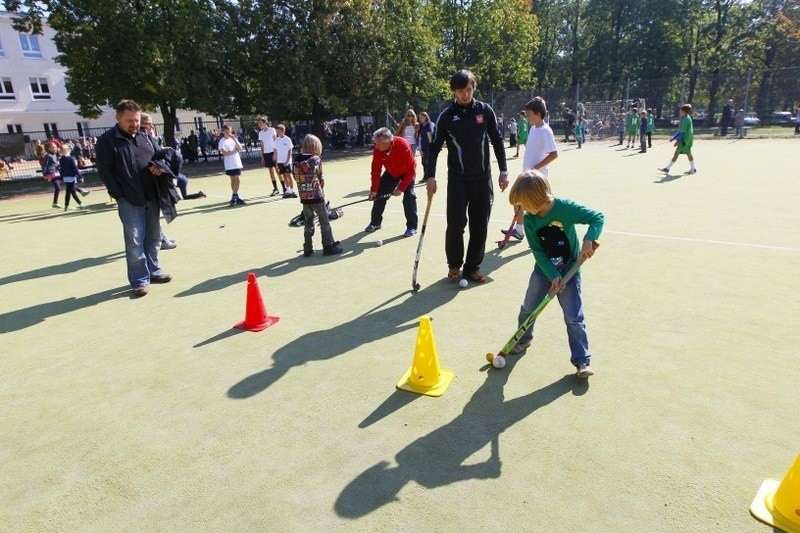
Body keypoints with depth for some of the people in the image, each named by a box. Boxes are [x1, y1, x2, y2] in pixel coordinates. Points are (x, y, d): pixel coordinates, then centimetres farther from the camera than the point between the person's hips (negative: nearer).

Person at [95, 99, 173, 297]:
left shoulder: (143, 136, 12)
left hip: (151, 197, 6)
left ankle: (153, 271, 27)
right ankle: (140, 280, 4)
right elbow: (105, 171, -9)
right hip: (129, 200, -6)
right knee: (135, 240, -5)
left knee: (153, 236, 13)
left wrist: (159, 166, -1)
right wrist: (119, 196, -14)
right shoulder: (106, 141, -7)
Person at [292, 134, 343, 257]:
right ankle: (329, 246, 9)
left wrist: (302, 193, 11)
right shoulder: (316, 159, -8)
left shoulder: (297, 161, 5)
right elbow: (321, 179, -3)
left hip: (304, 197, 5)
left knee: (308, 223, 12)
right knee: (324, 222, 5)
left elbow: (297, 179, 6)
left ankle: (307, 249, 15)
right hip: (316, 196, -5)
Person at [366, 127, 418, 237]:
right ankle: (375, 223, 16)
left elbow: (411, 169, -31)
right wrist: (374, 190, -23)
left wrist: (401, 188, -31)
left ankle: (412, 227, -5)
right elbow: (376, 170, -16)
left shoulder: (403, 145, -38)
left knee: (409, 196, -18)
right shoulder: (377, 150, -25)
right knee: (379, 194, -1)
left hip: (407, 172, -4)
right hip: (391, 172, 4)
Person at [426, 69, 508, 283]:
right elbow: (435, 147, 1)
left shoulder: (485, 110, 3)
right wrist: (430, 176, -8)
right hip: (457, 179, -2)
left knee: (480, 226, 3)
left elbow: (497, 141, 8)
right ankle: (454, 264, 13)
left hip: (483, 178, 2)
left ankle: (472, 267, 17)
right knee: (456, 223, -8)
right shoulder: (447, 116, -1)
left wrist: (503, 171, 4)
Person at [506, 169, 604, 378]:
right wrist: (553, 276, -20)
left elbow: (598, 217, -18)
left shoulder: (566, 208, -23)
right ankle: (523, 339, 41)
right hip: (543, 271, 4)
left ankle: (582, 360, 10)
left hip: (569, 271, -3)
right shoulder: (529, 220, -13)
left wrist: (589, 240, -35)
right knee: (528, 309, 15)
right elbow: (538, 252, -11)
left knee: (574, 318, -3)